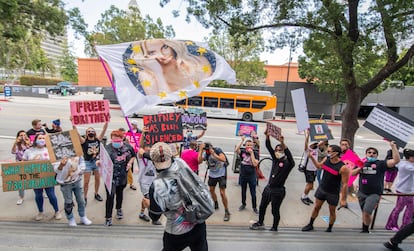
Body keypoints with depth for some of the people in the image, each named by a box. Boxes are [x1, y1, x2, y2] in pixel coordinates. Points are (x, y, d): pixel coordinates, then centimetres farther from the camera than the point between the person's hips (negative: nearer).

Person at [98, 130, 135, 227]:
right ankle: (108, 217, 13)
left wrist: (130, 162, -10)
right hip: (110, 177, -3)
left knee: (120, 193, 24)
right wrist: (99, 162, -42)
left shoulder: (127, 147, -9)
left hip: (122, 176, 4)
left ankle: (119, 209, 49)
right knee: (110, 196, -6)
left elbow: (133, 156, 8)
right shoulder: (107, 148, -18)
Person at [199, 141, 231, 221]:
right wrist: (200, 150, -30)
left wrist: (214, 154, -39)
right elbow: (199, 160, -25)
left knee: (222, 193, -8)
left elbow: (224, 159, -34)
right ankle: (216, 204, 44)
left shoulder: (218, 150, -21)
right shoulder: (205, 153, -11)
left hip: (221, 174, -5)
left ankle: (227, 212, 5)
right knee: (211, 190, 18)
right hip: (212, 174, 5)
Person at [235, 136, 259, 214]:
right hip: (243, 176, 2)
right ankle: (243, 204, 39)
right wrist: (242, 140, -25)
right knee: (243, 191, 20)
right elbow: (236, 150, -26)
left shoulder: (255, 153, -8)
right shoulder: (242, 152, -5)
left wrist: (251, 153, -21)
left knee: (253, 193, 8)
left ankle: (254, 207, 25)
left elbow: (255, 164, -20)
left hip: (252, 177, -2)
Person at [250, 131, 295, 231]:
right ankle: (260, 223, 39)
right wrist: (267, 136, -19)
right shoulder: (275, 159, 5)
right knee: (262, 207, 19)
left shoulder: (288, 163, -10)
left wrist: (282, 143, -46)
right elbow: (268, 147, -4)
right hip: (268, 188, 7)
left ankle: (274, 228, 26)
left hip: (278, 191, -6)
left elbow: (289, 154, -32)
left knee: (275, 211, 5)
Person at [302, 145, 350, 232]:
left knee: (332, 211, 14)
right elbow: (319, 166, 15)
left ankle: (329, 229, 35)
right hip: (321, 189, 5)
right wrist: (312, 157, 5)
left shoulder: (343, 168, -24)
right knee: (316, 207, 15)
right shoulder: (326, 159, -7)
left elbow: (344, 184, -20)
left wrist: (343, 199, -17)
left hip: (333, 193, -5)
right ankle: (310, 225, 31)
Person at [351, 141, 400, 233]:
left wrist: (393, 147, -20)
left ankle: (366, 230, 11)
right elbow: (352, 173, 6)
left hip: (374, 194, -4)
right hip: (362, 192, 4)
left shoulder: (380, 164, -4)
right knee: (364, 213, 16)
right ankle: (364, 230, 34)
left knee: (367, 212, -12)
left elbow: (396, 160, -16)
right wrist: (359, 168, -12)